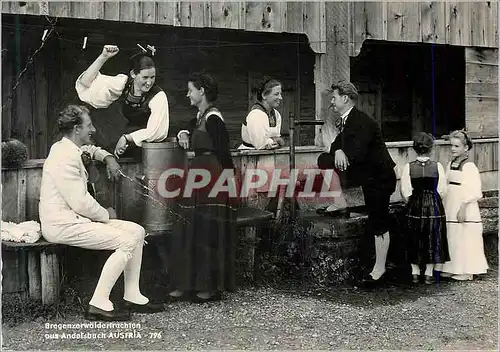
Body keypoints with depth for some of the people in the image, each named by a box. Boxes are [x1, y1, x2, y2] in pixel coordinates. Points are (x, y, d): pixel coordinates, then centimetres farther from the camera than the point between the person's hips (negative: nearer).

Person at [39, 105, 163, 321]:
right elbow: (81, 203, -23)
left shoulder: (67, 148, 13)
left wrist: (107, 157, 18)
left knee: (137, 231, 4)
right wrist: (106, 215, -6)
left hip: (74, 219, 11)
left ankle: (132, 297, 8)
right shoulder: (65, 158, -20)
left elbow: (89, 149, 39)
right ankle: (99, 305, -15)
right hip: (62, 226, -11)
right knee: (127, 242, -21)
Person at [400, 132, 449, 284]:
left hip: (414, 207, 0)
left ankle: (415, 273, 18)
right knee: (433, 239, 10)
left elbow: (405, 191, -7)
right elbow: (442, 190, -4)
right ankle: (429, 273, 15)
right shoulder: (438, 166, -7)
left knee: (415, 240, 12)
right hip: (434, 205, 0)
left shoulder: (408, 167, -8)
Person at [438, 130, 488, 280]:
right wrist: (444, 208, 13)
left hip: (465, 210, -7)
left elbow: (474, 191, -17)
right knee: (451, 239, 11)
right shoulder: (450, 164, 10)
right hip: (450, 210, 7)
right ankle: (452, 268, 21)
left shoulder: (469, 166, -12)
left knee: (465, 240, -1)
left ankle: (467, 271, 8)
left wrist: (463, 207, -21)